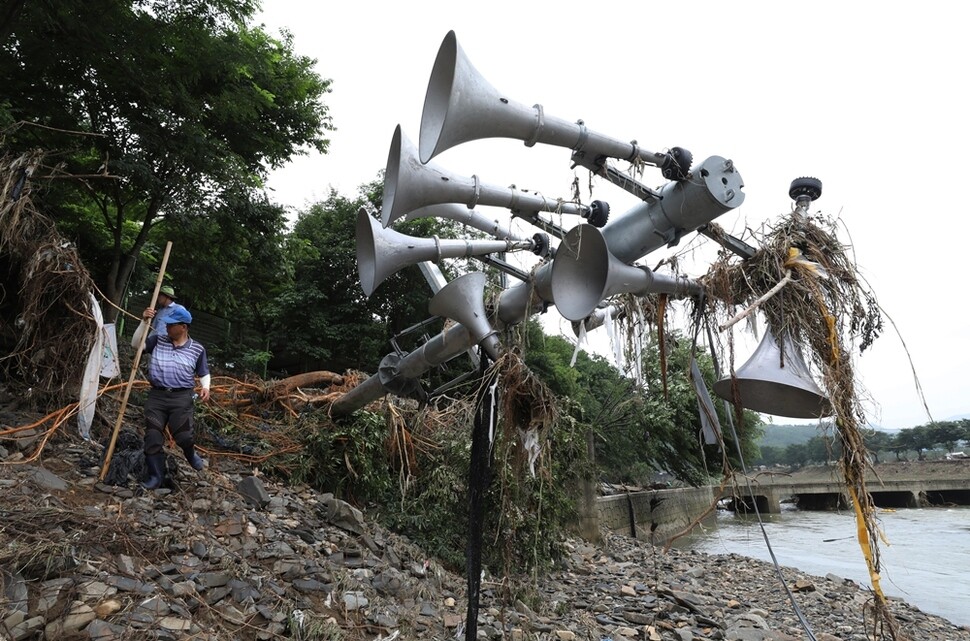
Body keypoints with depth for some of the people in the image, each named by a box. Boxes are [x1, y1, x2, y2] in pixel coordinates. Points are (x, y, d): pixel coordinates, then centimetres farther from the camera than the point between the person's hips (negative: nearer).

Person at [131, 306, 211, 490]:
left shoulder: (197, 349, 4)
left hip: (182, 398, -3)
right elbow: (136, 344, 2)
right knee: (152, 438, 0)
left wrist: (205, 387, -8)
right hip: (156, 396, 3)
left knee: (184, 436, -10)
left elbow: (204, 373, 12)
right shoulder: (158, 340, 10)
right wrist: (145, 322, -5)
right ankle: (156, 476, 13)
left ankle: (191, 455, 25)